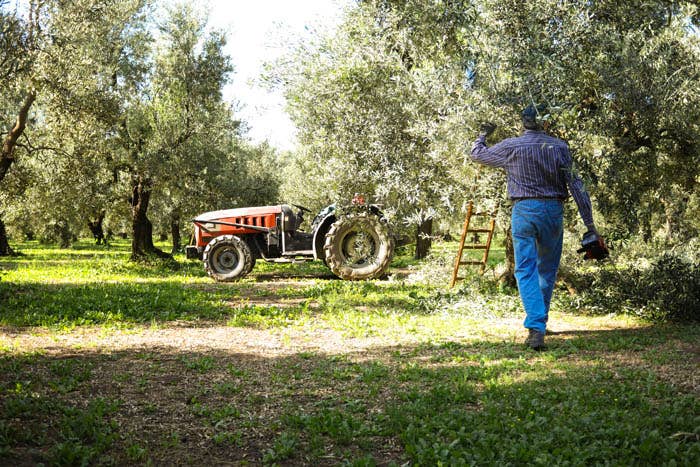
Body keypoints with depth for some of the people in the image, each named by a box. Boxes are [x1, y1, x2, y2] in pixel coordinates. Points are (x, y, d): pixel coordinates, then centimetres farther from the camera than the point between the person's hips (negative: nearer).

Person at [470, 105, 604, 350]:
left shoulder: (511, 147, 0)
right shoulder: (559, 147, 2)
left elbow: (477, 153, 15)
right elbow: (576, 185, -1)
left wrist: (483, 134, 36)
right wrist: (589, 224, 1)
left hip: (524, 210, -2)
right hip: (553, 210, 2)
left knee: (526, 271, -2)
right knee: (547, 270, 17)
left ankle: (536, 327, -16)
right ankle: (540, 320, 30)